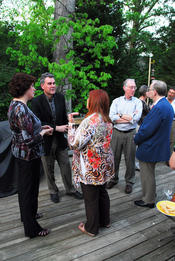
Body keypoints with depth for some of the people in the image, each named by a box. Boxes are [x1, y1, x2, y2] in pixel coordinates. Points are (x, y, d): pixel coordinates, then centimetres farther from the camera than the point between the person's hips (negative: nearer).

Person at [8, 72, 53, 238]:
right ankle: (31, 229, 24)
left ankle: (27, 214, 48)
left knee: (24, 186, 25)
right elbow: (29, 140, -30)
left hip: (19, 153, 10)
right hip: (28, 155, -10)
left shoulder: (14, 104, 4)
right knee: (29, 189, 5)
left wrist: (40, 128, 8)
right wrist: (43, 132, -13)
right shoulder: (21, 109, -27)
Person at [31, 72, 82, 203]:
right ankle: (53, 191, 35)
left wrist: (67, 129, 10)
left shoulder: (60, 97, -1)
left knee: (66, 166, 13)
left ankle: (70, 189, 33)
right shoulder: (36, 101, -16)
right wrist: (56, 128, -23)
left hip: (60, 139, 4)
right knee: (49, 169, 14)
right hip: (46, 141, -3)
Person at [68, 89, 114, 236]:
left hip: (90, 168, -8)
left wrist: (71, 124, -11)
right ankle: (105, 221, 41)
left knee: (91, 198, 9)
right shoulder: (107, 120, 3)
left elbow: (75, 143, -23)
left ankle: (91, 228, 27)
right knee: (102, 193, 23)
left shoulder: (90, 120, -24)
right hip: (104, 166, 8)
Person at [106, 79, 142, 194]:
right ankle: (114, 179, 30)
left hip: (130, 134, -1)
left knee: (130, 159, 6)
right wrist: (129, 117, -12)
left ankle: (129, 182, 24)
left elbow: (136, 118, -14)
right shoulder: (116, 101, 5)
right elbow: (112, 117, -10)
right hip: (117, 133, 2)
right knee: (114, 157, 10)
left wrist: (120, 115, -8)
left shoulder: (138, 102, 2)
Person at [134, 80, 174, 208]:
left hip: (149, 149, -10)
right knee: (149, 173, 25)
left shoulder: (158, 108, -26)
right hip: (157, 147, 10)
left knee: (147, 175, 7)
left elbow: (147, 130, -27)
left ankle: (148, 201, 24)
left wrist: (136, 140, -9)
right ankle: (150, 196, 42)